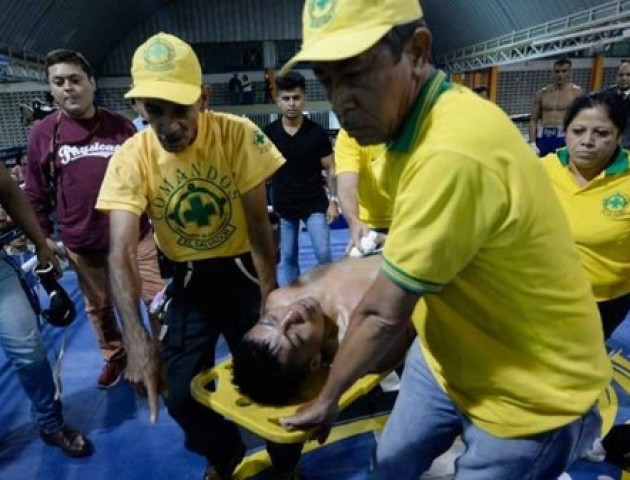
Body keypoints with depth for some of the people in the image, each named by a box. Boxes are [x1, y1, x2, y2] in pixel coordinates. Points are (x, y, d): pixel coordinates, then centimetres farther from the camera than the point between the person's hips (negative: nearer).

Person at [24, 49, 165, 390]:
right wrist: (43, 237, 6)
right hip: (83, 246, 1)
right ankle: (115, 357, 41)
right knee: (98, 308, 17)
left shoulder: (120, 127, -1)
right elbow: (35, 193, 6)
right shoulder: (42, 135, 0)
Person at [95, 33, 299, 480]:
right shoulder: (130, 158, -14)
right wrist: (138, 336, -32)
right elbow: (121, 252, -19)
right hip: (187, 279, 2)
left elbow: (258, 223, -13)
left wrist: (269, 302, -15)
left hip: (244, 269, -1)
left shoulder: (238, 134, -18)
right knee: (181, 397, 4)